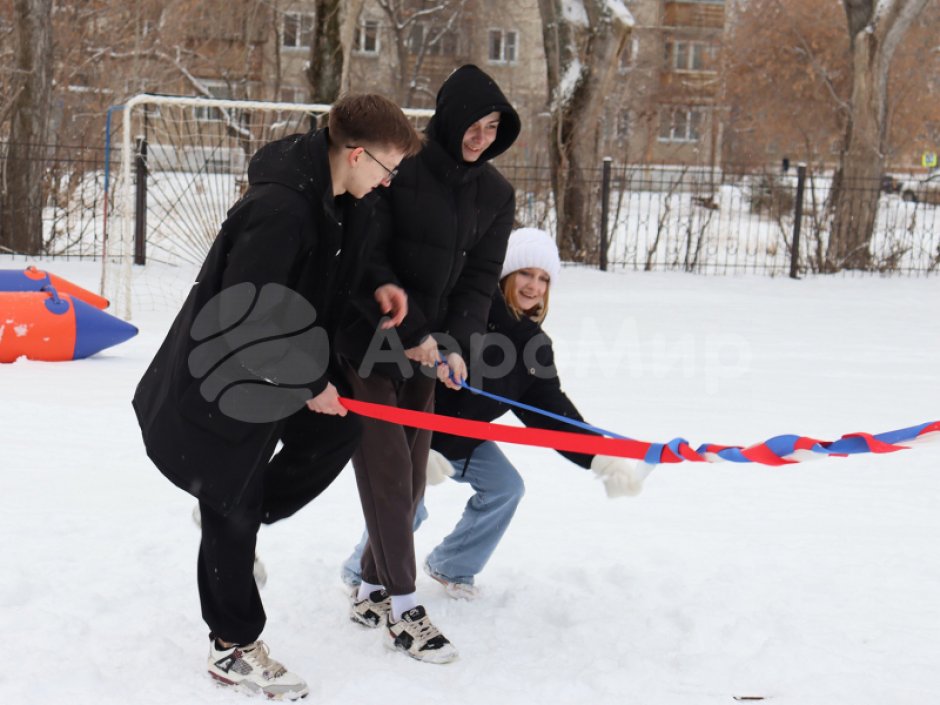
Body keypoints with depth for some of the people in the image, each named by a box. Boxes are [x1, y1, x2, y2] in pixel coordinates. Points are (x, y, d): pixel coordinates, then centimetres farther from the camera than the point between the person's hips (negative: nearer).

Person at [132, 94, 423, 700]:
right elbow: (248, 320, -30)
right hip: (228, 379, -9)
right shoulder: (278, 211, -32)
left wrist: (378, 283, 0)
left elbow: (348, 248, 20)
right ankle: (233, 648, 18)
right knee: (232, 511, 3)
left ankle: (241, 516, 25)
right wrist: (307, 386, -19)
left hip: (280, 364, 9)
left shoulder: (342, 195, -3)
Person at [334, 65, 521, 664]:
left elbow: (481, 278, 1)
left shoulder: (496, 195, 3)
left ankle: (372, 590, 24)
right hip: (367, 342, -6)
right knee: (387, 469, -7)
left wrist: (456, 342, -15)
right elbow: (368, 260, -16)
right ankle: (402, 607, 2)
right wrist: (412, 331, -19)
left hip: (428, 349, 6)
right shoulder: (400, 170, -15)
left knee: (412, 474, 8)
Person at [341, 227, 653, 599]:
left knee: (505, 487, 2)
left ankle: (449, 567, 21)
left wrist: (600, 459, -14)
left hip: (462, 437, 7)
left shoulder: (534, 344, -1)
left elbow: (552, 412, -4)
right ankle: (362, 574, 13)